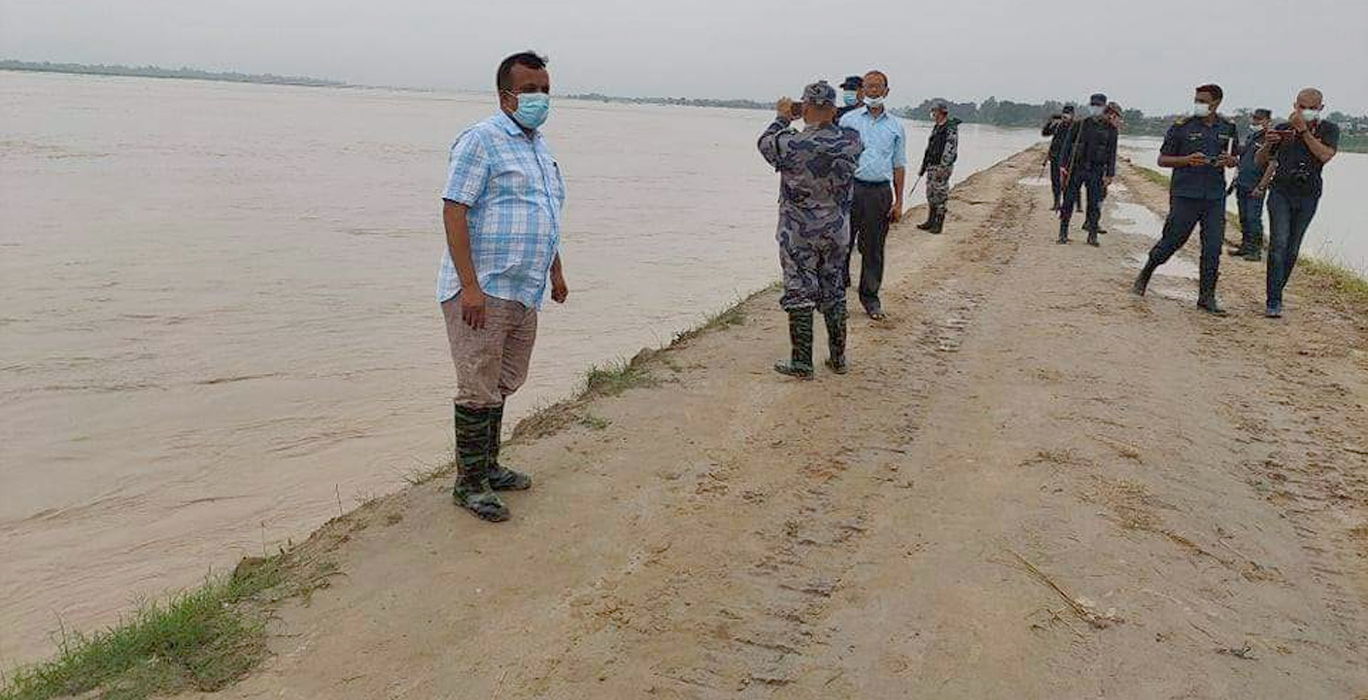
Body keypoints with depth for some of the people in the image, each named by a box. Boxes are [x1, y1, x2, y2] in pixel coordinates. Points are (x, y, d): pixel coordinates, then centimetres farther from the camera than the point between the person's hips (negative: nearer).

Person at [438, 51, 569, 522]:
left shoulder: (540, 146, 18)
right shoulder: (480, 141, -10)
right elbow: (454, 212, -17)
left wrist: (556, 272, 28)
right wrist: (470, 287, -23)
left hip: (524, 292, 8)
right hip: (482, 291, -8)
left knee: (503, 385, 16)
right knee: (479, 390, -3)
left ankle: (488, 466, 29)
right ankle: (468, 484, 8)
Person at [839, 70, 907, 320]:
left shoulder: (895, 126, 12)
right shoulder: (848, 120, 6)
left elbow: (899, 165, 13)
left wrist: (898, 202, 6)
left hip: (880, 192, 2)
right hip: (851, 188, -2)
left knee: (873, 247, 6)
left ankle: (870, 297, 17)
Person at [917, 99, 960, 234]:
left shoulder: (951, 128, -13)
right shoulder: (936, 127, 15)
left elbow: (950, 149, -19)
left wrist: (942, 167, -24)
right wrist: (924, 164, 19)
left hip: (942, 167, -9)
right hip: (931, 166, 9)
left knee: (940, 196, -4)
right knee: (931, 195, 12)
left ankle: (938, 225, 0)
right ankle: (930, 222, 20)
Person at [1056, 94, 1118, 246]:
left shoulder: (1110, 129, 4)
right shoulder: (1079, 125, 3)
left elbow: (1112, 153, 4)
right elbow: (1067, 145, 3)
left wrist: (1109, 174, -1)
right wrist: (1063, 166, -5)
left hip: (1096, 171, 0)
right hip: (1076, 169, 0)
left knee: (1094, 205, 1)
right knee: (1068, 201, 1)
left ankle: (1092, 235, 9)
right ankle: (1063, 233, 9)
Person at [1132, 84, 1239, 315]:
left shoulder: (1228, 128, 10)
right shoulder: (1182, 127, -2)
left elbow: (1234, 159, 22)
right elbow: (1162, 159, 2)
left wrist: (1229, 161, -3)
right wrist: (1187, 160, -15)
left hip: (1215, 196, 3)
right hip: (1185, 194, -3)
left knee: (1213, 247, -1)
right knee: (1173, 240, 0)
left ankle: (1207, 297, 6)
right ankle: (1145, 274, 25)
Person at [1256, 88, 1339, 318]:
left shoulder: (1329, 129, 3)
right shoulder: (1283, 129, 4)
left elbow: (1325, 155, -16)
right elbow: (1259, 161, 8)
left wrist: (1304, 130, -18)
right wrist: (1267, 145, -13)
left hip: (1308, 196, 1)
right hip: (1281, 192, -1)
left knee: (1292, 248, 5)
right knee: (1279, 243, -14)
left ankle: (1277, 293, 19)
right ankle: (1274, 302, -17)